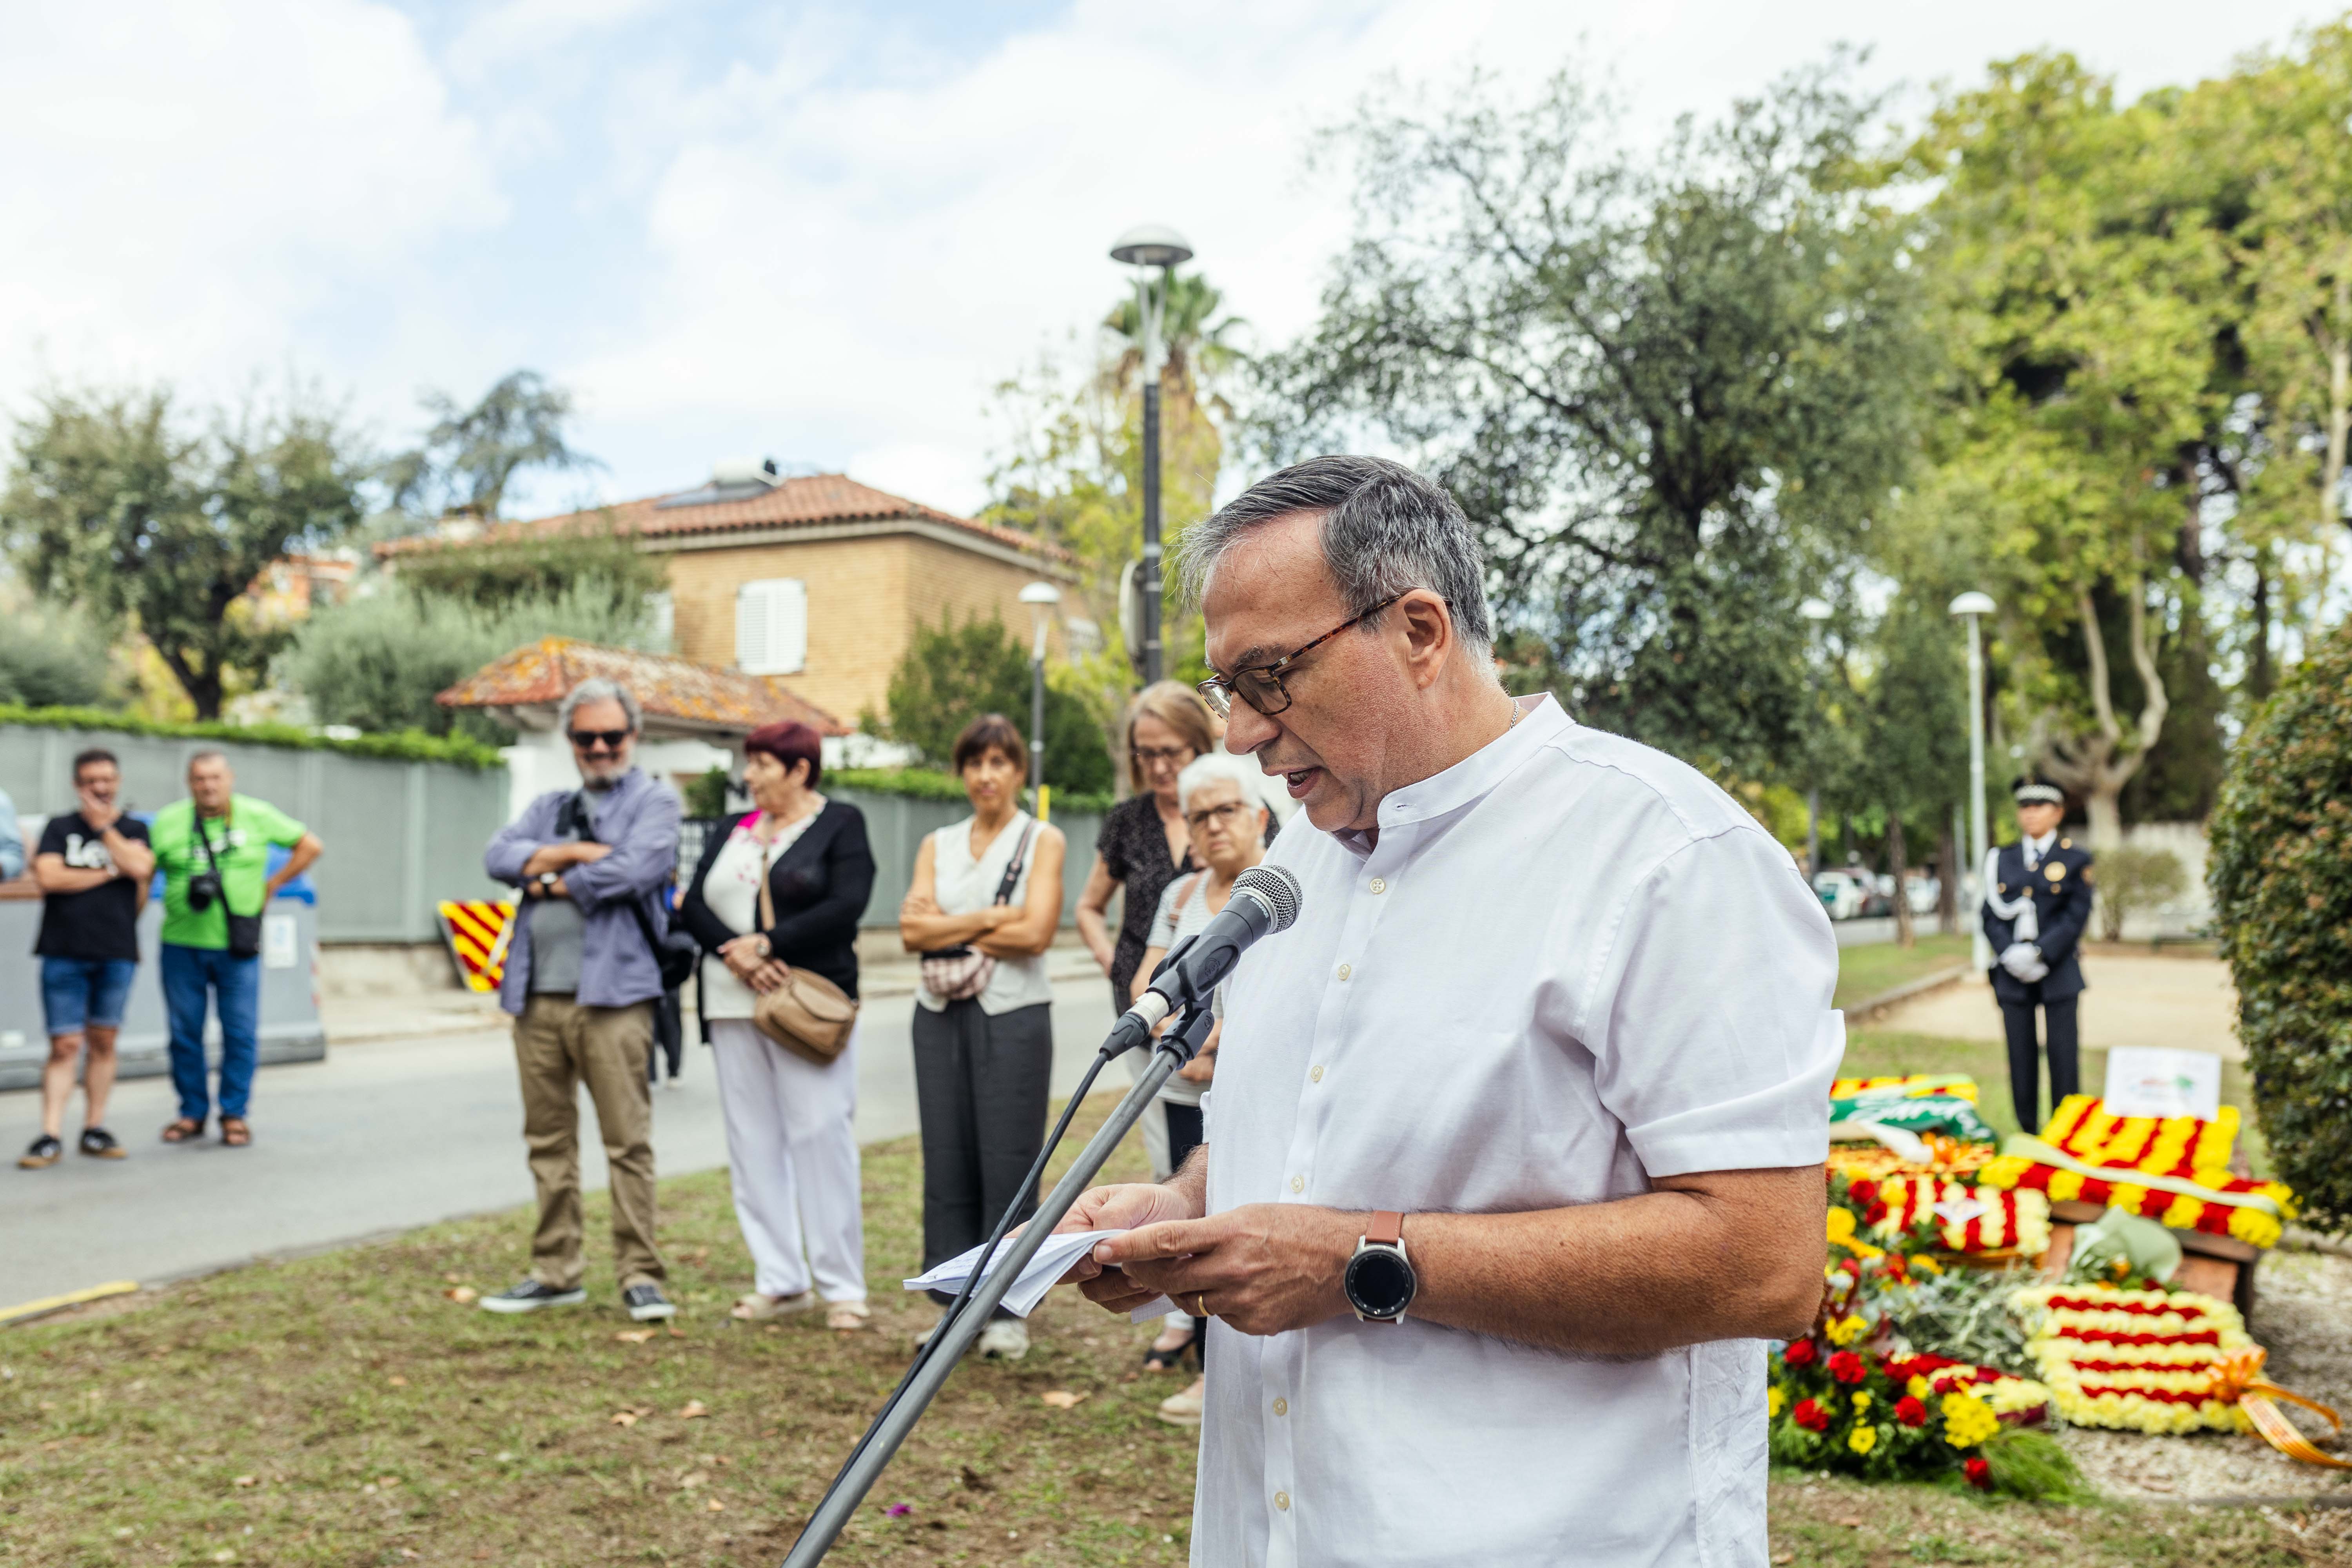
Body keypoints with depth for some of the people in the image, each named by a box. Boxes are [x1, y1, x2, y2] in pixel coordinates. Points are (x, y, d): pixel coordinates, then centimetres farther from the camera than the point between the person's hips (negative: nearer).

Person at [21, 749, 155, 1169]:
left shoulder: (134, 830, 10)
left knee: (103, 1041, 6)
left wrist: (103, 825, -5)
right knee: (65, 1044, -5)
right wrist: (108, 873, -5)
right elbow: (49, 877, -7)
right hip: (65, 952, -1)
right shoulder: (59, 828, 7)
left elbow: (139, 867, -10)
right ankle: (51, 1137, -5)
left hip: (117, 953, 1)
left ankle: (94, 1130, 14)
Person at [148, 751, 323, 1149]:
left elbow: (310, 846, 10)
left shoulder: (258, 816, 2)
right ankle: (193, 1112, 20)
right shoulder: (168, 822, 1)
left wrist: (271, 886, 5)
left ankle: (234, 1114, 13)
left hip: (238, 948, 0)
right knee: (185, 1032, 7)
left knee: (241, 1033, 1)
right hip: (182, 945, 1)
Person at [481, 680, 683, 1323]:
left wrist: (551, 880, -1)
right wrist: (573, 853, -9)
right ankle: (555, 1272, 19)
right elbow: (499, 856, 5)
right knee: (548, 1140, 10)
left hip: (612, 994, -6)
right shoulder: (549, 808, 22)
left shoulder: (655, 802, 5)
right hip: (537, 998, 6)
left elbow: (635, 869, -13)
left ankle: (640, 1275, 0)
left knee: (628, 1141, -6)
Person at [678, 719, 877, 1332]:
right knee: (753, 1143, 6)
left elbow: (845, 907, -11)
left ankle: (844, 1287, 1)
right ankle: (780, 1282, 14)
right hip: (733, 1006, 6)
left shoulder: (841, 823, 2)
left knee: (821, 1138, -7)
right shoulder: (731, 834, 17)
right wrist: (731, 952, -11)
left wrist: (767, 945, -15)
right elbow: (694, 904, 7)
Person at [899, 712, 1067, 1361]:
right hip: (942, 1015, 4)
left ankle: (1009, 1311, 7)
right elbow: (913, 930, -1)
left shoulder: (1042, 841, 2)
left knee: (1009, 1163, -2)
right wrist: (991, 919, -10)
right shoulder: (937, 846, 13)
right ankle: (957, 1303, 15)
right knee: (948, 1162, 5)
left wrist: (948, 929, -4)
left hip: (1013, 1016, -4)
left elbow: (1035, 935, -11)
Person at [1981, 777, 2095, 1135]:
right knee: (2021, 1055, 5)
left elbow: (2076, 917, -5)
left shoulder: (2076, 860, 3)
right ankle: (2027, 1131, 12)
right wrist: (2010, 955, -10)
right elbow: (1990, 914, 6)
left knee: (2063, 1056, 0)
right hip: (2013, 974, 2)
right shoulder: (2000, 859, 10)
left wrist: (2038, 954, -15)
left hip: (2059, 973, -2)